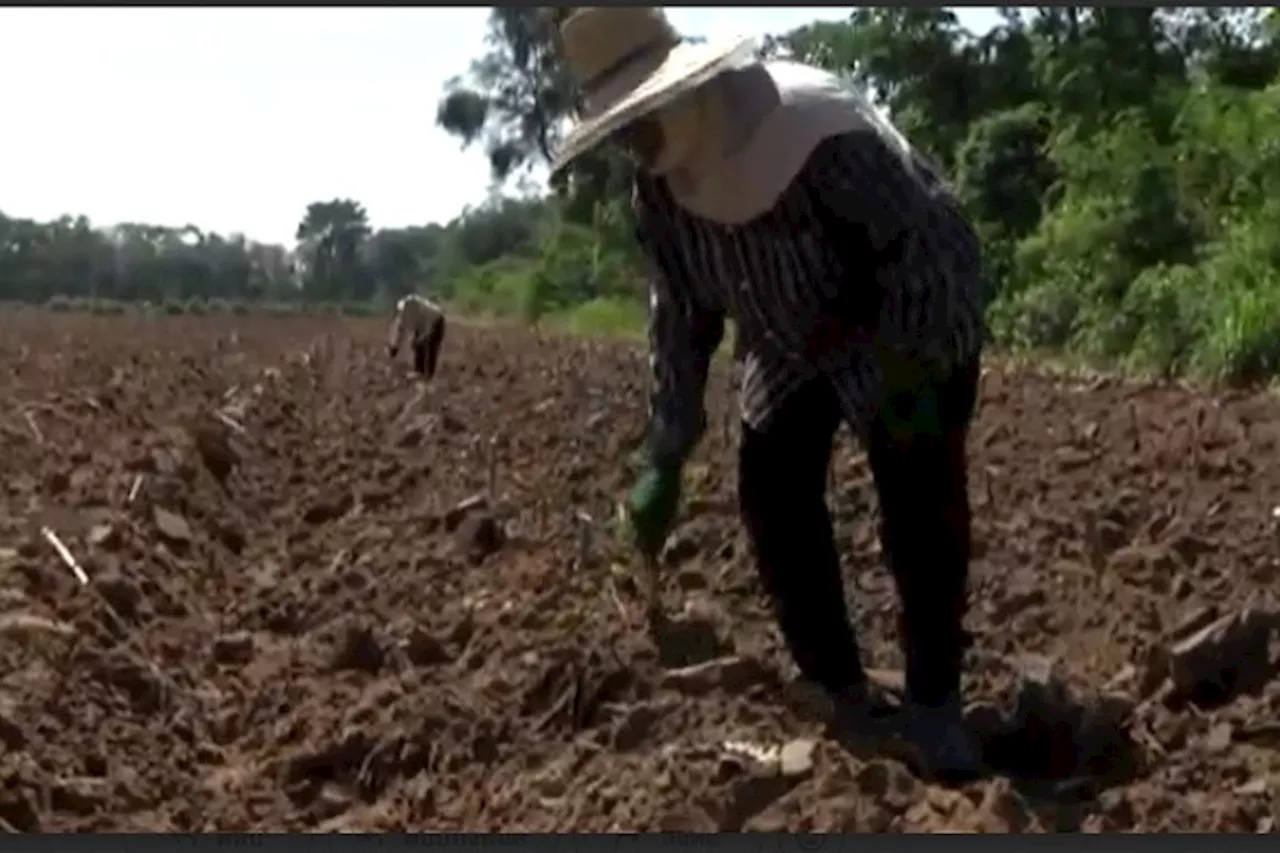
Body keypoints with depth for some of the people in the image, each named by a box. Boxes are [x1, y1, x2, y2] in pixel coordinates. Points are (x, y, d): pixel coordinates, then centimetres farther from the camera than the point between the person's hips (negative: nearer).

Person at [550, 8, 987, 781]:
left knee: (920, 498, -16)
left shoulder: (820, 129, -35)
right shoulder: (661, 190, -12)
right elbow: (681, 319, -1)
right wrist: (665, 461, 0)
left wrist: (909, 369, -34)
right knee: (773, 494, -3)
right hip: (798, 345, 6)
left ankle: (935, 700, -1)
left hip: (914, 325, -6)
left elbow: (923, 240, -28)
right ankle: (840, 691, 11)